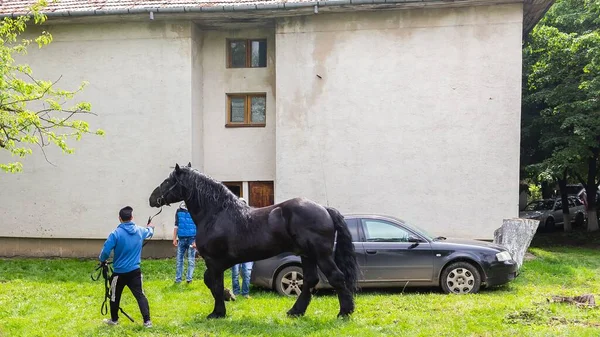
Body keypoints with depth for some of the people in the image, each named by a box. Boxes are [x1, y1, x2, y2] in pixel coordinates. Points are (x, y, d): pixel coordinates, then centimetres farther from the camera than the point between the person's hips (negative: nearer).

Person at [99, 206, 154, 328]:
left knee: (115, 296, 16)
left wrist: (102, 260, 6)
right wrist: (151, 227, 51)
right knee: (140, 295, 5)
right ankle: (147, 321, -1)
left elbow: (106, 251, -16)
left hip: (120, 272, -3)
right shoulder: (140, 231, 2)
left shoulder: (116, 233, -14)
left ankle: (114, 320, 30)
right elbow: (149, 232, 27)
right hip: (135, 271, 3)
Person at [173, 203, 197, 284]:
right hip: (181, 238, 3)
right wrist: (174, 239, 7)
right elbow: (176, 226, 12)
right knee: (179, 260, 6)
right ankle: (178, 279, 11)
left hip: (192, 239, -3)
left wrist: (196, 241, -13)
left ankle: (189, 278, 8)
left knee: (191, 260, 2)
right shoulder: (179, 211, 5)